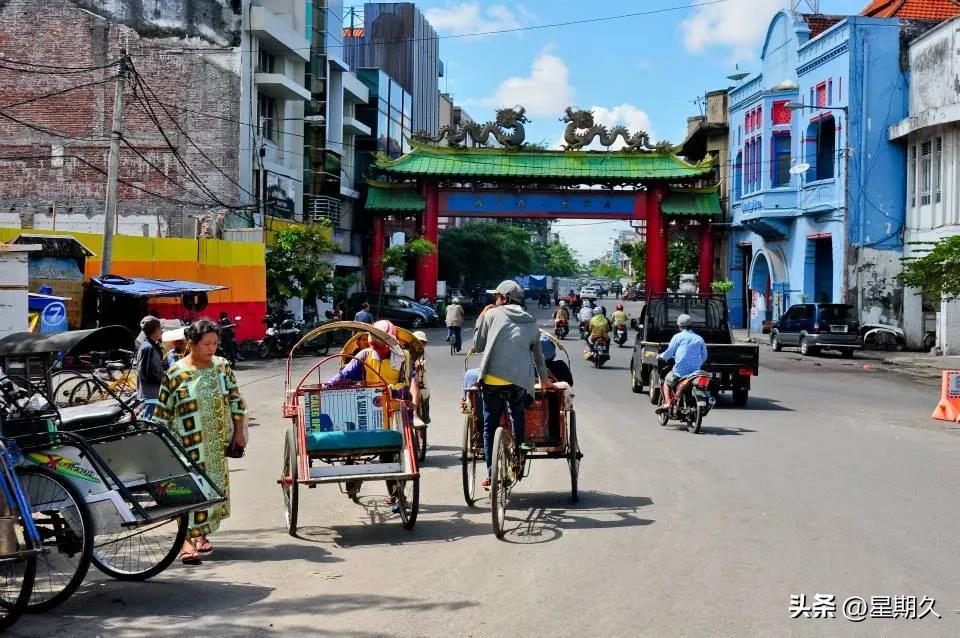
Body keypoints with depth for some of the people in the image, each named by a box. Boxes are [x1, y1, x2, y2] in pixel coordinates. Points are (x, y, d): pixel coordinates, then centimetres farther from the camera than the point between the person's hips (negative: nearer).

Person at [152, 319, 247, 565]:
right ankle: (187, 540, -10)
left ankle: (202, 533, 24)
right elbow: (163, 412, -2)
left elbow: (235, 400, 10)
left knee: (215, 485, 9)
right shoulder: (175, 374, -8)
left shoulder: (222, 366, 4)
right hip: (189, 446, -5)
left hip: (217, 444, 5)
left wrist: (239, 432, 6)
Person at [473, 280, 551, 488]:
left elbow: (478, 345, 11)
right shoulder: (531, 323, 16)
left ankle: (490, 474, 5)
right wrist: (544, 379, 38)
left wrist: (480, 322, 26)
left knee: (490, 426, 6)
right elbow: (538, 354, 25)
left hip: (493, 379, -2)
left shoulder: (492, 315, 7)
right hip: (520, 381, 2)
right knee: (518, 419, 18)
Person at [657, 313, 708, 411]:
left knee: (667, 382, 18)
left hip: (680, 371, -4)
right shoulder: (699, 339, 10)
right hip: (695, 371, 4)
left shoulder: (678, 337, -2)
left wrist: (660, 356, 17)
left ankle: (667, 403, 1)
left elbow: (669, 353, -2)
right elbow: (704, 356, 14)